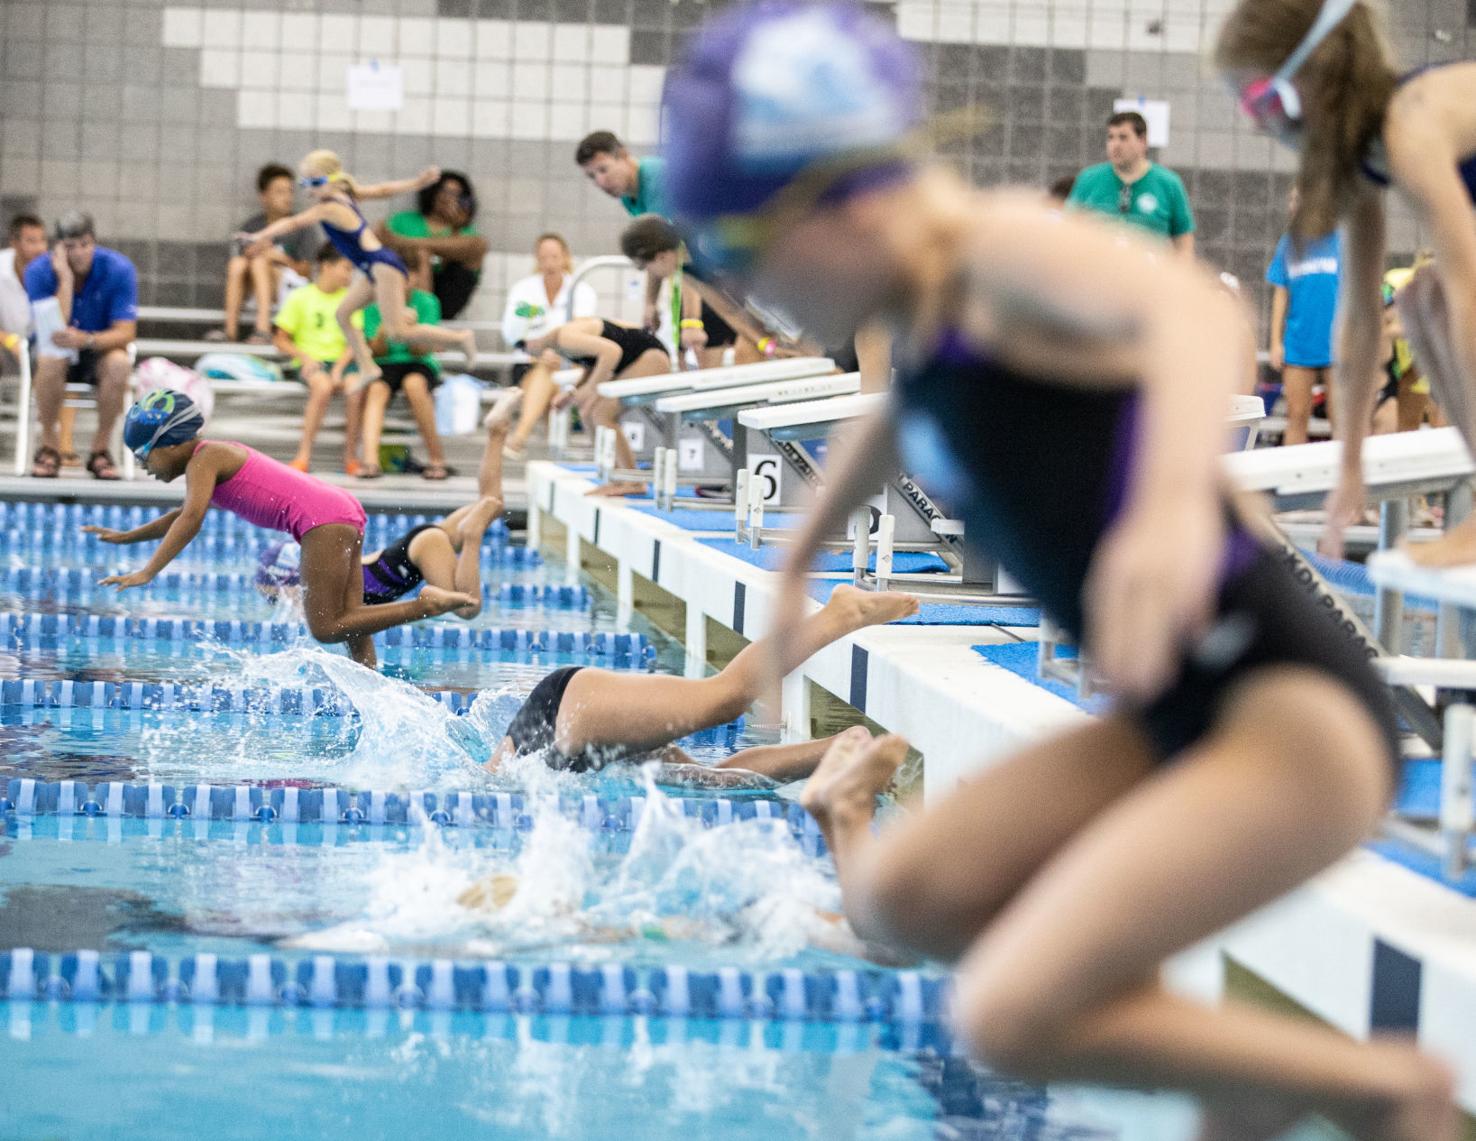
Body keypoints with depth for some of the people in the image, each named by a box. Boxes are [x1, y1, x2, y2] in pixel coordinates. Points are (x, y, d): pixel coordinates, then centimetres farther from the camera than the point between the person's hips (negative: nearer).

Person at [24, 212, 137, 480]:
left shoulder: (119, 269, -16)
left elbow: (125, 332, -21)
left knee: (119, 363, -35)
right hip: (61, 349, 0)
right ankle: (49, 445, -19)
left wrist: (86, 339, -40)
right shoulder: (39, 272, -16)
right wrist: (65, 279, -32)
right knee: (50, 359, -37)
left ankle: (100, 448, -18)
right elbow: (54, 330, -26)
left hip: (100, 350, 0)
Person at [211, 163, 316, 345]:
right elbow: (237, 262, 2)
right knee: (237, 263, -26)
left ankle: (263, 329, -42)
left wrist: (284, 259, -18)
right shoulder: (251, 226, 8)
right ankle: (230, 330, -33)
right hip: (254, 290, 3)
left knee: (260, 262, -29)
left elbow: (306, 271, -2)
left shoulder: (299, 227, 2)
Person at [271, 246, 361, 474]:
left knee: (356, 388, -32)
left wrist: (338, 369, -14)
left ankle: (351, 456, -20)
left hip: (343, 361, 2)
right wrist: (305, 358, -10)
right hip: (311, 362, -2)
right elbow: (281, 340, 6)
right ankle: (304, 455, -32)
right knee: (323, 386, -36)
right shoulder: (300, 297, 4)